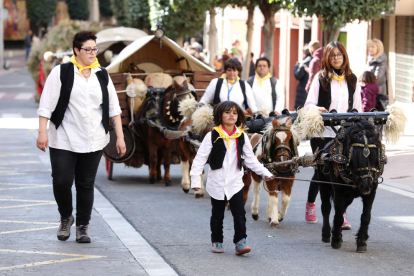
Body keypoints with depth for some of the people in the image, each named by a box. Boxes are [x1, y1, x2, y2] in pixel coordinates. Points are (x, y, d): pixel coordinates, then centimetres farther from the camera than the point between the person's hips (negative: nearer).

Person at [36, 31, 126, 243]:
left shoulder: (102, 76, 9)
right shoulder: (61, 73, -3)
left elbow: (114, 109, 11)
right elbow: (46, 105, -5)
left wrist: (120, 137, 5)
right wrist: (42, 132, -13)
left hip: (93, 142, 3)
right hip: (64, 140, -3)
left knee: (86, 185, 5)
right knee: (62, 182, -6)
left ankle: (82, 226, 16)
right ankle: (66, 218, 19)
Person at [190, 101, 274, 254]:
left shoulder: (242, 137, 4)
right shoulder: (213, 136, -6)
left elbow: (250, 159, 12)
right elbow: (200, 158, -7)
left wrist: (265, 173, 5)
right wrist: (195, 179, -14)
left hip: (235, 182, 1)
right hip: (217, 183, -1)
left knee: (239, 213, -10)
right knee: (217, 215, 10)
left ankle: (240, 242, -8)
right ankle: (217, 242, 23)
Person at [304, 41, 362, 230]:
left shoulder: (352, 80, 10)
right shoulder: (321, 78, 2)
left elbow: (358, 107, 15)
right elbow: (309, 104, -1)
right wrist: (316, 109, -23)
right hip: (322, 132, -2)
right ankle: (310, 204, 29)